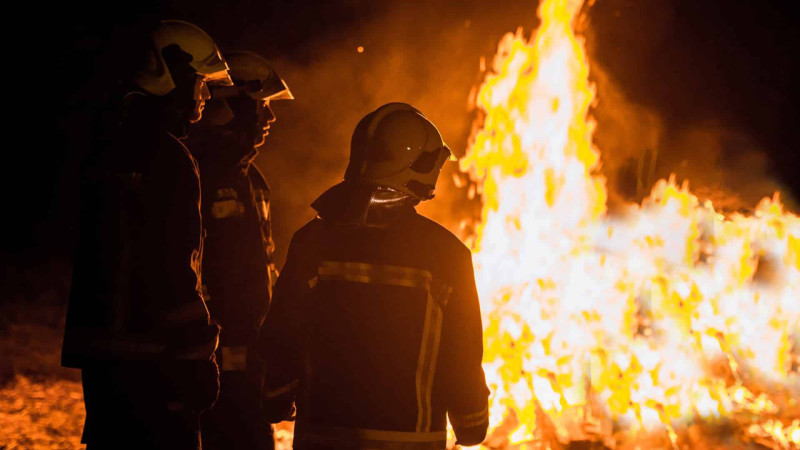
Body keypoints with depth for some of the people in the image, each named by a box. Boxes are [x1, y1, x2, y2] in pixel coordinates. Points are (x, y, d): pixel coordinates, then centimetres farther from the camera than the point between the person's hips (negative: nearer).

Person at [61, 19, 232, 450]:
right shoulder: (164, 155, -15)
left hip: (102, 350, 10)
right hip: (151, 358, -10)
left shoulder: (110, 146, 15)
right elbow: (175, 270, -20)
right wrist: (199, 355, -15)